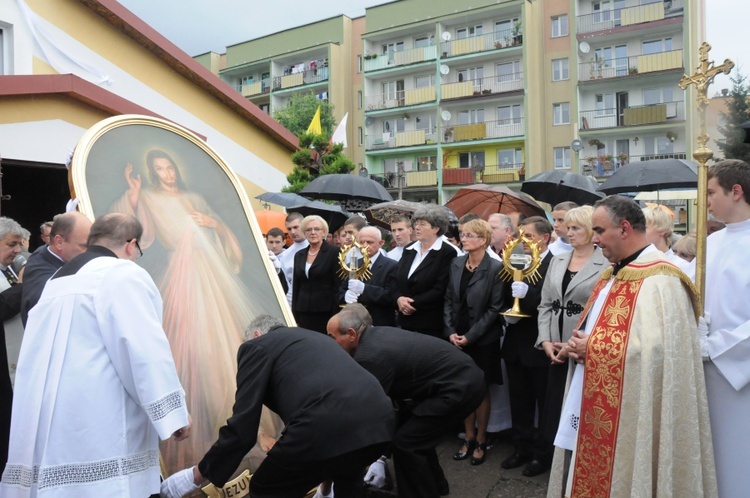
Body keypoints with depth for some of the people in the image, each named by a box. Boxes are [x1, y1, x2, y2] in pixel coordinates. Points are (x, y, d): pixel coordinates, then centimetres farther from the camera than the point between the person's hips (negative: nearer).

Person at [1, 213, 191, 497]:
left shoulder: (57, 281, 19)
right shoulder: (123, 274, -7)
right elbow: (145, 348, -17)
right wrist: (173, 411, -13)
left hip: (49, 430, 8)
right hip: (99, 428, -8)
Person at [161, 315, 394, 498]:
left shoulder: (257, 345, 16)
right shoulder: (317, 338, 35)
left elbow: (242, 427, 7)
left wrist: (197, 475, 22)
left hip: (327, 427, -7)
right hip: (379, 419, 7)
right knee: (347, 478, 40)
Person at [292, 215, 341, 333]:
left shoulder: (333, 253, -4)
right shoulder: (299, 255, 12)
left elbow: (338, 286, -7)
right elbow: (296, 287, 15)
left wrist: (336, 316, -11)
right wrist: (294, 314, 11)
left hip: (325, 311, -4)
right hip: (303, 312, 4)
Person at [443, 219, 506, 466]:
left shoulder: (496, 268, -11)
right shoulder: (456, 264, 3)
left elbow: (495, 308, -12)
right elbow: (449, 300, 6)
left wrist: (471, 335, -14)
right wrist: (451, 331, -5)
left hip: (483, 340, -4)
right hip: (458, 338, 4)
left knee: (481, 390, 9)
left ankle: (481, 441, 24)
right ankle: (469, 438, 27)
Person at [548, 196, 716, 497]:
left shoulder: (659, 281, -17)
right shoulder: (614, 274, 13)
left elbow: (657, 349, -27)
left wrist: (593, 348, -18)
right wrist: (578, 345, -2)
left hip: (631, 414, -9)